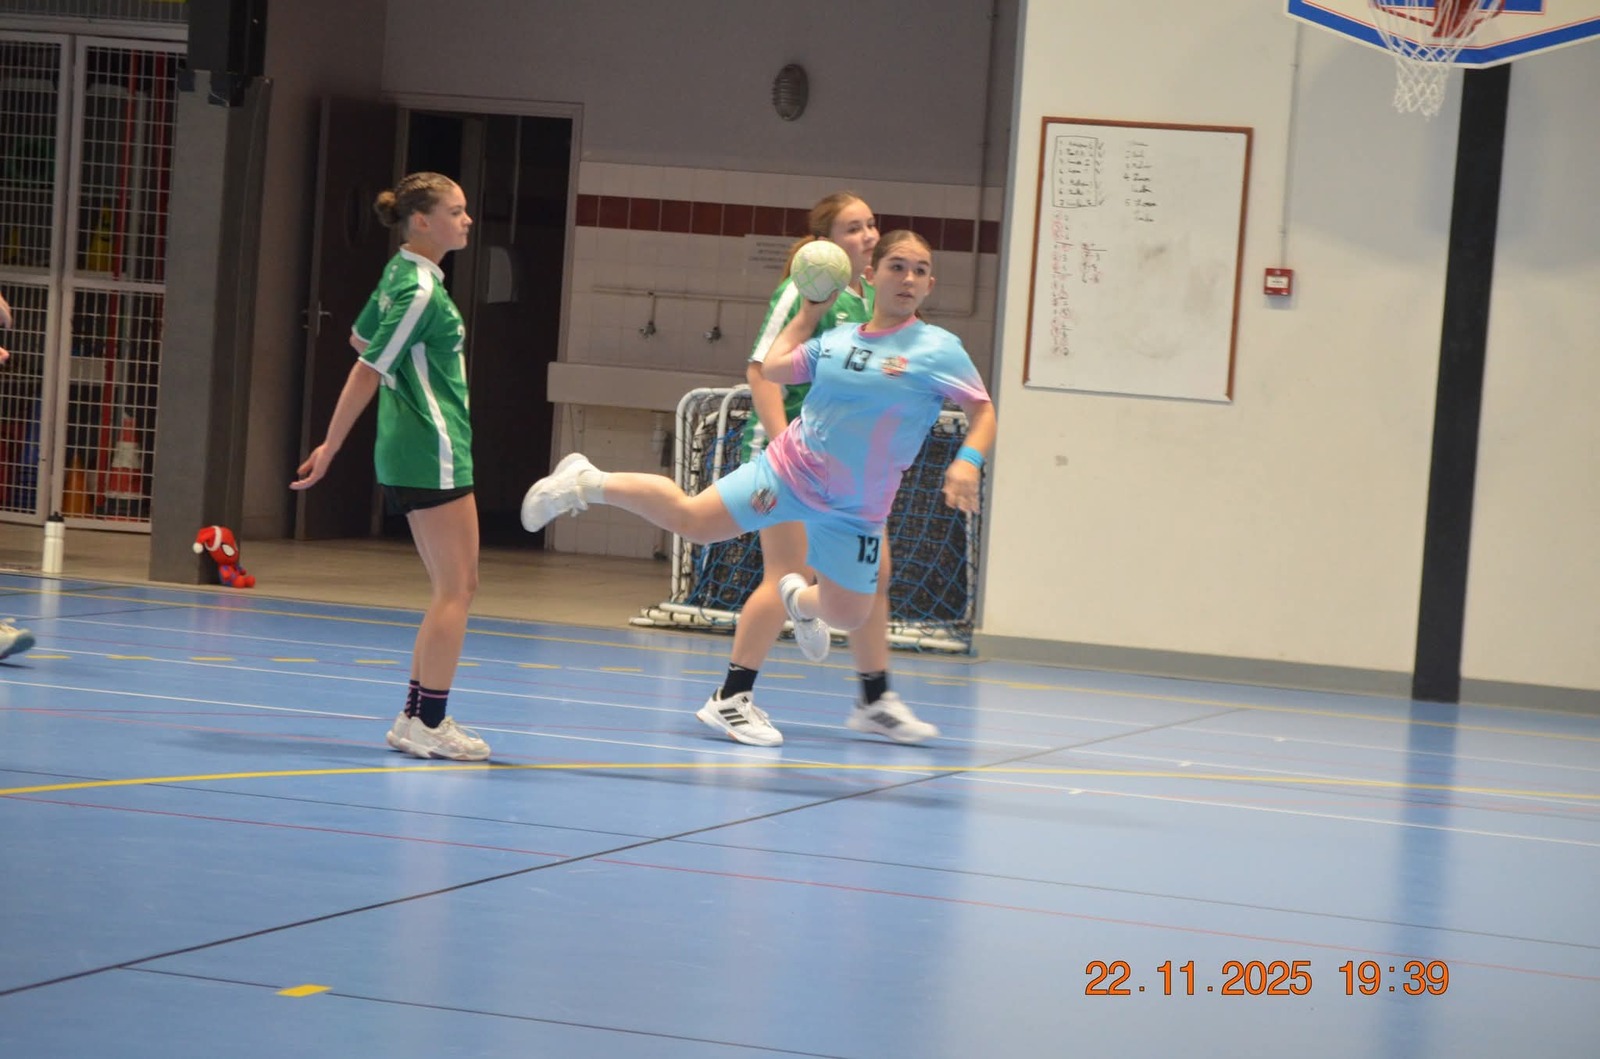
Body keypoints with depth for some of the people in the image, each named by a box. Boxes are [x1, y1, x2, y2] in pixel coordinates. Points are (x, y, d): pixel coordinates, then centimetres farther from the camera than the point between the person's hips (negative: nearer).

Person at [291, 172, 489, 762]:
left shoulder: (403, 273, 11)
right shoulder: (420, 289, -17)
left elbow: (362, 339, 25)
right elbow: (368, 371, -17)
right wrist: (330, 448, -14)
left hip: (409, 451, 10)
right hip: (434, 452, -10)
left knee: (451, 589, 13)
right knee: (457, 587, -7)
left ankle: (417, 718, 14)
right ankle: (427, 723, -6)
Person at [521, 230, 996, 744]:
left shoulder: (939, 349, -11)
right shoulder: (835, 339, 0)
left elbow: (983, 411, -12)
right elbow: (772, 368, 11)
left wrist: (968, 461, -29)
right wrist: (810, 312, 9)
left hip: (856, 510, 0)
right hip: (789, 469, 0)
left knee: (848, 615, 7)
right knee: (691, 518, -6)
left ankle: (799, 599, 42)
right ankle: (588, 482, 15)